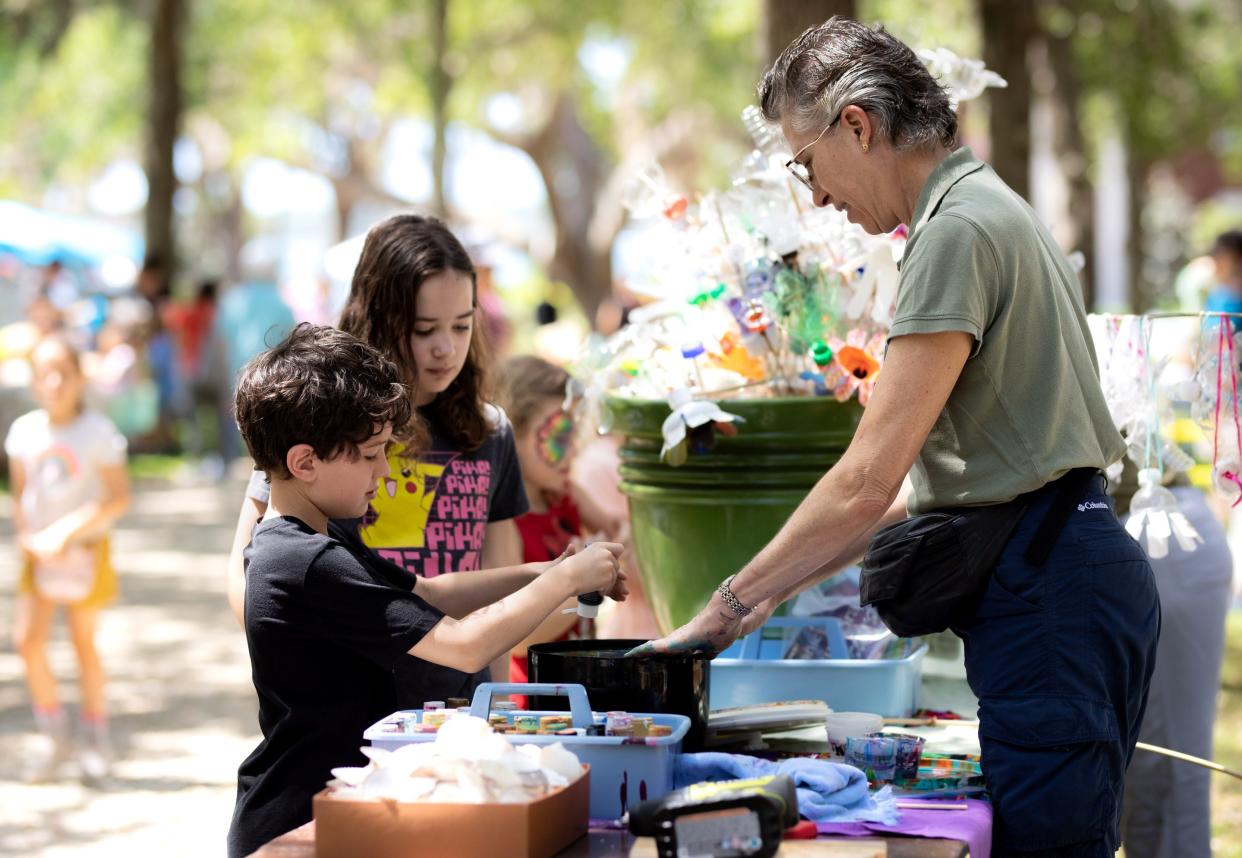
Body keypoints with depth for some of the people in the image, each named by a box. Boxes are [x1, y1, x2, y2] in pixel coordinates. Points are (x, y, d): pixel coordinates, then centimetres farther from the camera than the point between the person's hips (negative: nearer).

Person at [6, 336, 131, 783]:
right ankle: (53, 736, 8)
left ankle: (94, 734, 26)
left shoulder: (97, 432, -14)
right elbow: (20, 492, 9)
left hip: (84, 550, -3)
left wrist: (67, 533, -20)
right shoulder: (24, 431, -3)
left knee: (84, 642, 8)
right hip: (39, 553, 3)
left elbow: (118, 497, -14)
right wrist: (27, 536, -6)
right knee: (28, 640, -8)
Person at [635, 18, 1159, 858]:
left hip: (1046, 598, -10)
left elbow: (868, 481, -19)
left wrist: (729, 608, -11)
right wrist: (780, 587, 17)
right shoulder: (990, 209, 19)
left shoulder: (959, 232, -13)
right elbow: (946, 474, 21)